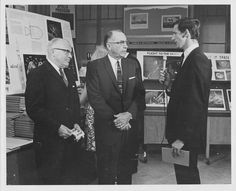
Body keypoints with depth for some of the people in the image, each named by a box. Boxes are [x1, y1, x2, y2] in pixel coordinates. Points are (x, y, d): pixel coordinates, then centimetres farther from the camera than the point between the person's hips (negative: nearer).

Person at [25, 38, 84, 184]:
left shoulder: (69, 74, 15)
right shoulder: (37, 75, -10)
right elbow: (33, 109, -16)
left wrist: (77, 123, 3)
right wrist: (57, 127, -18)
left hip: (71, 138, 7)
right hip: (50, 141, -7)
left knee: (72, 179, 12)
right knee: (52, 180, 4)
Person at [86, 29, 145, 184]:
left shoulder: (133, 65, 8)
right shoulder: (95, 67, -5)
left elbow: (139, 93, 2)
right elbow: (95, 97, -11)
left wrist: (129, 114, -14)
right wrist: (115, 119, -15)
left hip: (129, 125, 4)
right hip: (107, 126, -3)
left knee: (126, 166, 14)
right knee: (107, 169, 8)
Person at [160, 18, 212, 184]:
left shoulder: (198, 60, -19)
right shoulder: (190, 58, 11)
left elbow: (196, 103, -24)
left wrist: (182, 138, -22)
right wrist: (170, 85, -1)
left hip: (188, 135, -9)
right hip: (181, 130, 9)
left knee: (186, 175, 5)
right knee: (184, 172, 20)